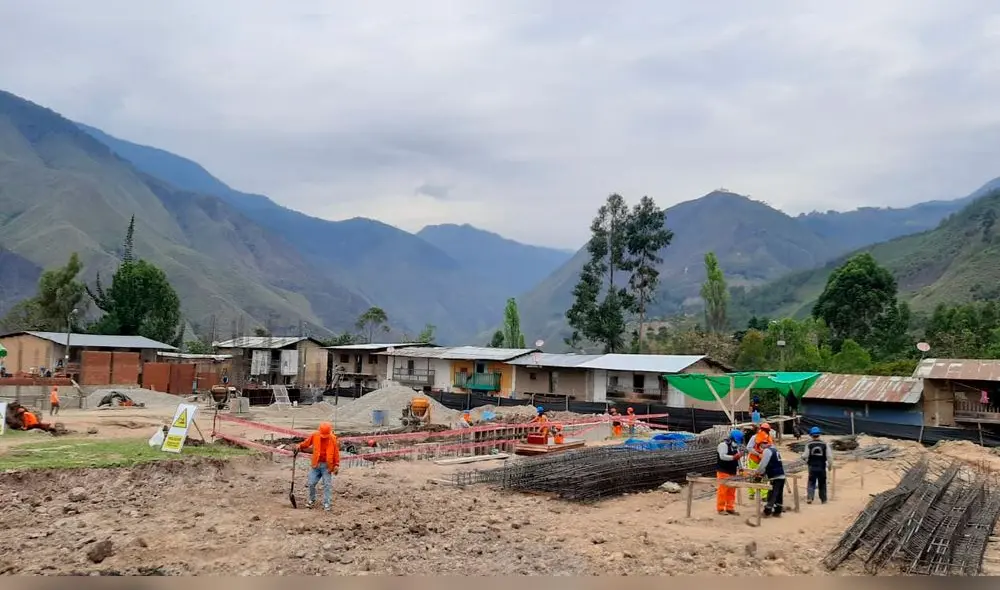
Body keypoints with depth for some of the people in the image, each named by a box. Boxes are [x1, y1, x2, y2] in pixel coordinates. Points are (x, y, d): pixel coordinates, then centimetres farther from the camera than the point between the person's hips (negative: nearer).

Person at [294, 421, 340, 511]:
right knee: (311, 483, 4)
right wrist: (299, 447, -6)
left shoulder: (333, 438, -9)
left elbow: (336, 452, -5)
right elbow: (306, 443, 10)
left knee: (327, 485, -1)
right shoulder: (315, 436, -5)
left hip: (327, 465, -2)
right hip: (316, 464, 2)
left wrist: (336, 465, -6)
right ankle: (312, 501, 26)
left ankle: (326, 504, 7)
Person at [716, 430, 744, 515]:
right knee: (723, 490, -6)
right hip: (723, 472, -8)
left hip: (733, 472, 8)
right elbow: (722, 456, -24)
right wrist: (733, 457, -32)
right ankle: (720, 508, -1)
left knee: (732, 491, 8)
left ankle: (730, 508, 14)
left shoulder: (735, 446, 16)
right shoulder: (723, 444, -13)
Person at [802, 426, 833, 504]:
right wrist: (830, 465, 6)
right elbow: (829, 456, -6)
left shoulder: (809, 445, -8)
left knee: (811, 483, 7)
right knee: (822, 484, 14)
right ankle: (823, 500, 21)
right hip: (822, 467, 1)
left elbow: (805, 456, -10)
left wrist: (803, 455, 13)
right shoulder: (825, 444, -5)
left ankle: (809, 498, -8)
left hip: (812, 467, -1)